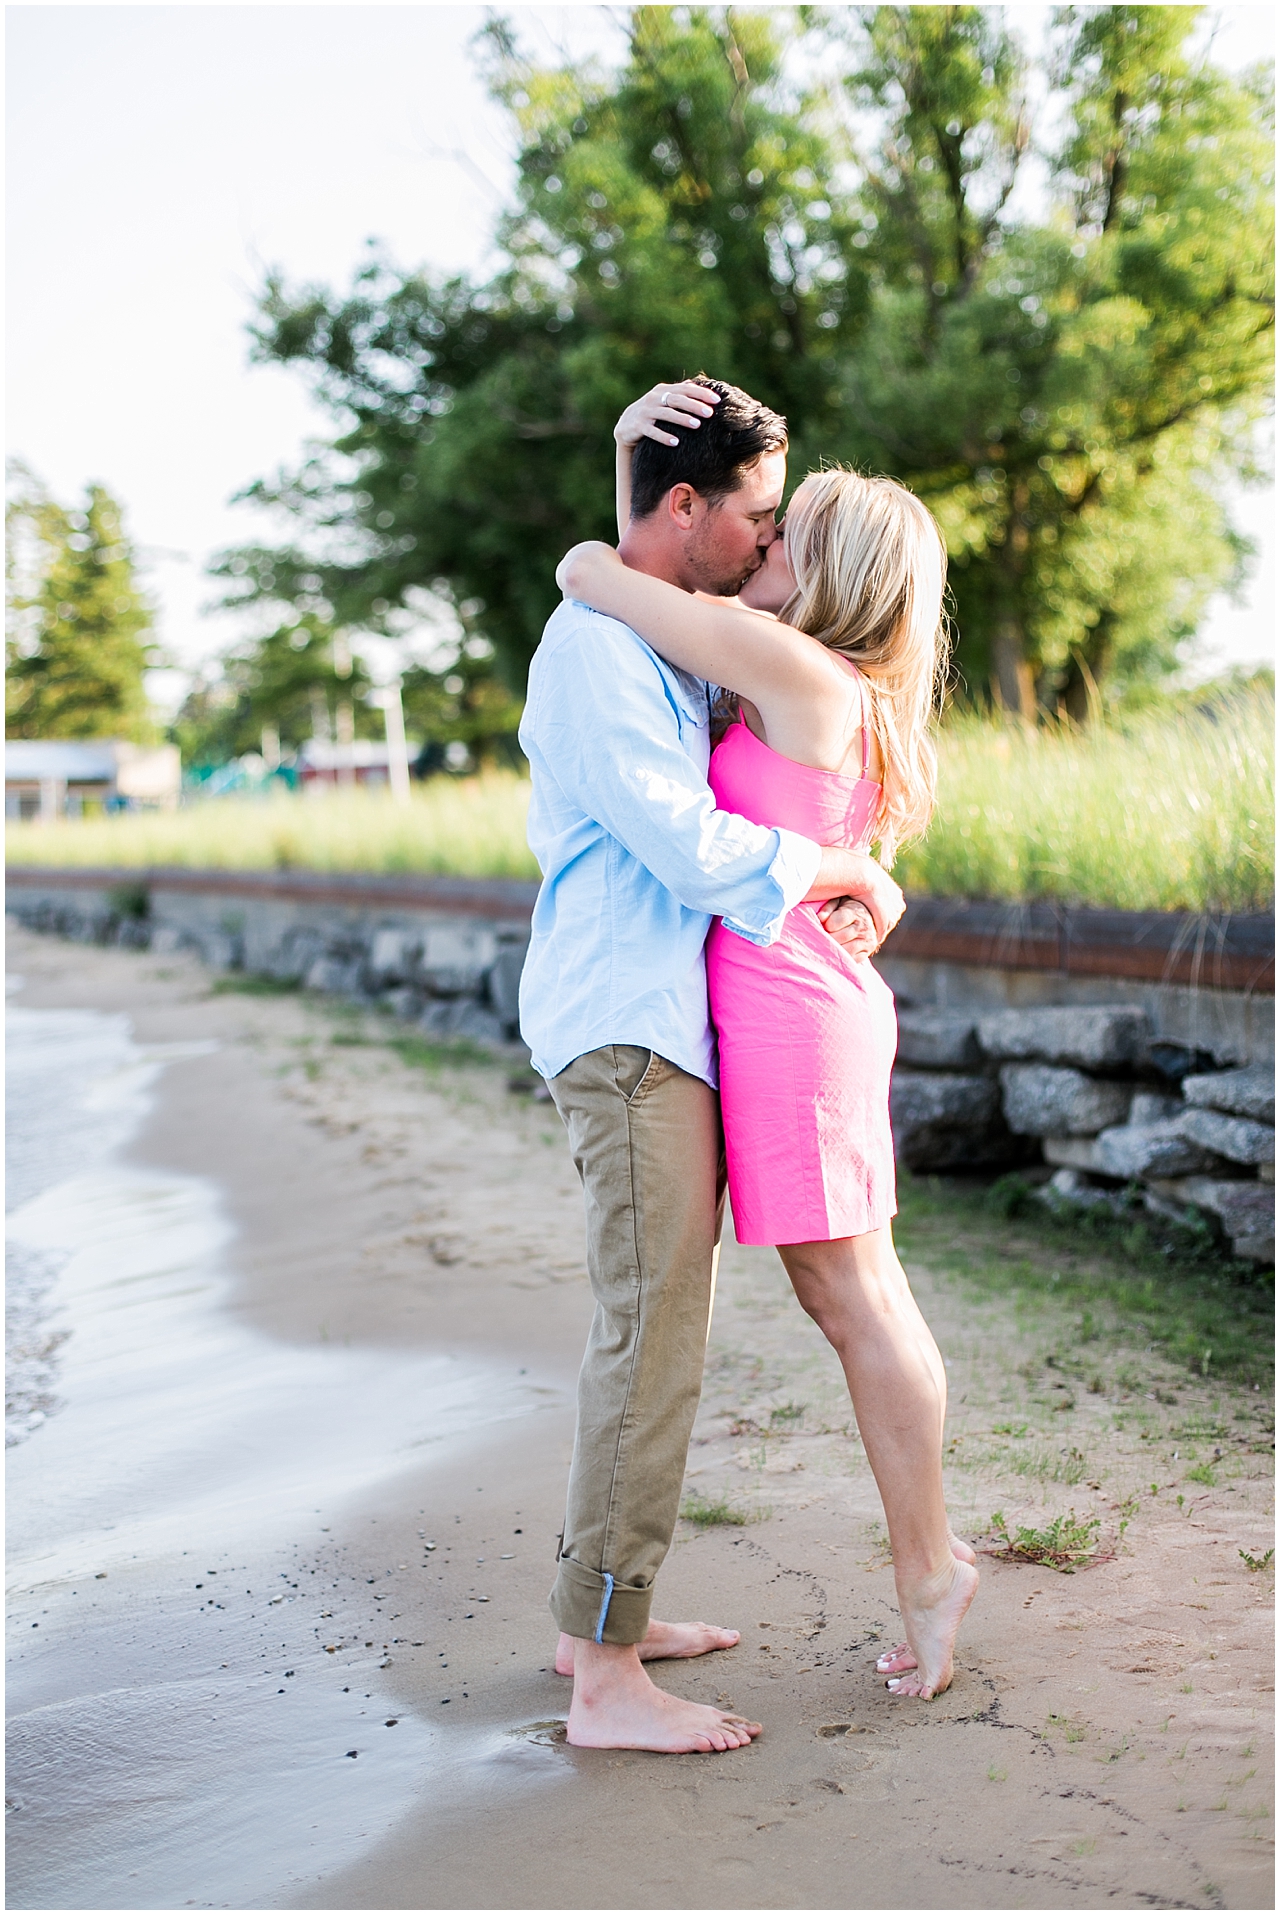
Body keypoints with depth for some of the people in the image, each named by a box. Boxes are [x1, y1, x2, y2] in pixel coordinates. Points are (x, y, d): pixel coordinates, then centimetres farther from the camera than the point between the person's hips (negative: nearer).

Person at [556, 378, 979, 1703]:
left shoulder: (794, 670, -12)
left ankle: (927, 1566, 14)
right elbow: (653, 572, 21)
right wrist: (635, 447, 8)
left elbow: (592, 577, -13)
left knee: (853, 1299, 1)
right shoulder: (816, 687, 15)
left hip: (788, 1012, -9)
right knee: (847, 1298, 13)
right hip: (800, 1011, 9)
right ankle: (927, 1560, 23)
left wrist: (586, 562, 9)